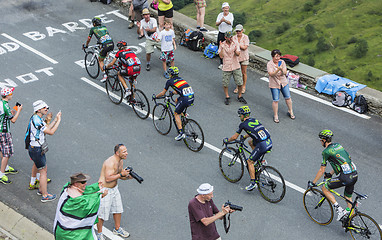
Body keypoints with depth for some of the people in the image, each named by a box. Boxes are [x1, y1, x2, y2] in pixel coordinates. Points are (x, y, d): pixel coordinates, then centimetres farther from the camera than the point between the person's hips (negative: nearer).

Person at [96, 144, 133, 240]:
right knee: (102, 214, 2)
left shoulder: (120, 161, 2)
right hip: (104, 190, -9)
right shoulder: (110, 163, -27)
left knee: (118, 209, 20)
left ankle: (117, 229, 39)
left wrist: (128, 176, -9)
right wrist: (121, 174, -29)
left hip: (114, 189, 9)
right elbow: (108, 178, -31)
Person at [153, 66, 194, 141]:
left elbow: (163, 93, 14)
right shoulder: (181, 79, 26)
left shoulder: (170, 81, 8)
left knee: (176, 114, 8)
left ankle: (181, 133, -4)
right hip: (192, 97, 7)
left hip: (185, 99, -7)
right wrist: (173, 92, 61)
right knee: (177, 100, 32)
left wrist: (155, 96, 31)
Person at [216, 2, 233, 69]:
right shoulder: (220, 15, 2)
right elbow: (216, 24, -8)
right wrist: (220, 21, -31)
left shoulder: (231, 15, -6)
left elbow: (230, 23, -25)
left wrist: (225, 20, -46)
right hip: (221, 34, 3)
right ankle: (221, 63, 18)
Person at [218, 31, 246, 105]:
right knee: (225, 84, 5)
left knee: (240, 83, 1)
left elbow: (238, 54, -14)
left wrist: (235, 50, -34)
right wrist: (222, 48, -22)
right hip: (226, 67, -1)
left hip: (236, 66, 1)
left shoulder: (235, 43, -4)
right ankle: (227, 97, 28)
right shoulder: (222, 45, -5)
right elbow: (221, 56, -12)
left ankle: (239, 97, 23)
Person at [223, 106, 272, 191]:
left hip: (262, 145, -7)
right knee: (250, 141, 31)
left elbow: (234, 137, 7)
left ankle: (253, 183, 2)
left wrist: (227, 140, 25)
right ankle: (259, 159, 28)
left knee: (250, 161, 7)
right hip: (269, 142, 8)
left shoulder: (243, 124, 0)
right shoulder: (254, 119, 19)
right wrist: (244, 136, 48)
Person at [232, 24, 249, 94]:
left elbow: (245, 47, -16)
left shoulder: (245, 37, -9)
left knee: (244, 73, 7)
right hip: (236, 57, 2)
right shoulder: (234, 38, 0)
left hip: (244, 57, -2)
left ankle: (243, 87, 21)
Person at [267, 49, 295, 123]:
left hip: (284, 83, 4)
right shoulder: (269, 64, -13)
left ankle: (290, 112, 32)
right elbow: (271, 74, -24)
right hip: (274, 84, -4)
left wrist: (282, 70, -33)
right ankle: (275, 116, 12)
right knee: (275, 100, -4)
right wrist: (277, 70, -39)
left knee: (288, 97, 11)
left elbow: (285, 73, -10)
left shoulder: (282, 62, -3)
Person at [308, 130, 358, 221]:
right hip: (355, 175, 8)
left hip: (345, 177, -8)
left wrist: (313, 183, 11)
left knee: (324, 188, 8)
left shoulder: (326, 151, -3)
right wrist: (330, 174, 37)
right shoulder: (338, 145, 19)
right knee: (348, 198, 25)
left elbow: (322, 170, 0)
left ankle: (339, 210, -1)